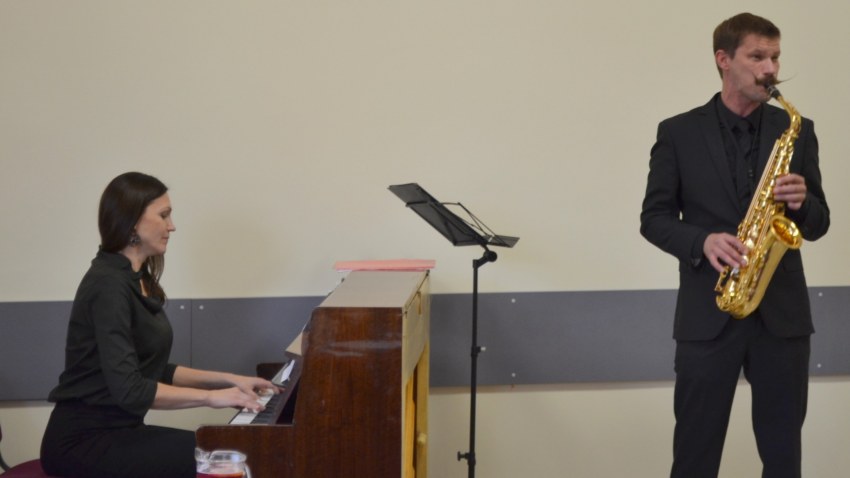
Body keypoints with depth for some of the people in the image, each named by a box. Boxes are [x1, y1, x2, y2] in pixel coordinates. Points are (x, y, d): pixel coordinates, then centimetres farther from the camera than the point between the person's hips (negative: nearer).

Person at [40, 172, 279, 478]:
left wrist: (228, 380, 11)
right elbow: (129, 389, -25)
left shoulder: (136, 281, 13)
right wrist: (211, 397, -20)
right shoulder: (109, 285, -17)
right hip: (83, 440, -9)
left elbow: (153, 372, 18)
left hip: (115, 430, 9)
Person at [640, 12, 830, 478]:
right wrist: (702, 241, -17)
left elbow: (818, 224, 9)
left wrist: (802, 204, -14)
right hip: (707, 314, -2)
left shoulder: (797, 130, 7)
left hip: (783, 313, 2)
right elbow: (654, 217, 2)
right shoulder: (678, 133, 2)